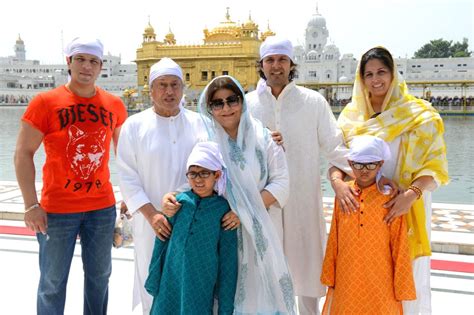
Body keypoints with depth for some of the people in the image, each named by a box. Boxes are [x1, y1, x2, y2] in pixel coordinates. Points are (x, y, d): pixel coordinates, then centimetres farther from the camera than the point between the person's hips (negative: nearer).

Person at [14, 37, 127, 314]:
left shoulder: (114, 104, 2)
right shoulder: (45, 102, -8)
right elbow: (23, 154, -7)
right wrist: (31, 205, -12)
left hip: (103, 207, 3)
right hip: (57, 209, -3)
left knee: (100, 276, 16)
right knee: (53, 281, 8)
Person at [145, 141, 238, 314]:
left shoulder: (223, 210, -7)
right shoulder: (179, 201, -2)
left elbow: (228, 259, -4)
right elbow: (161, 242, 6)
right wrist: (154, 279, 8)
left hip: (202, 290, -2)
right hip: (170, 286, 2)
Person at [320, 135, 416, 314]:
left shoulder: (390, 197, -10)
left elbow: (400, 247, -6)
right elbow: (334, 240, 5)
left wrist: (401, 287, -2)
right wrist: (330, 277, 8)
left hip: (379, 284, -2)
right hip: (346, 281, 3)